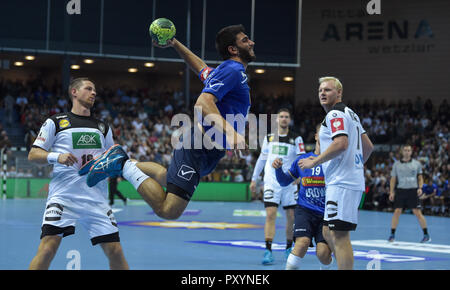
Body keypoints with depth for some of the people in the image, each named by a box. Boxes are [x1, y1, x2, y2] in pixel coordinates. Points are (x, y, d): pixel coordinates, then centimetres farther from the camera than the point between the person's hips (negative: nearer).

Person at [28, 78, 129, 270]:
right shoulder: (55, 122, 8)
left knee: (115, 251, -2)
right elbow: (33, 155, 4)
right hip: (63, 194, -4)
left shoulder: (103, 128, 21)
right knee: (48, 248, -19)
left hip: (97, 197, 4)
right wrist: (56, 157, -14)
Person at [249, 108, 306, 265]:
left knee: (291, 216, 4)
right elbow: (262, 158, 19)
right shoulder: (269, 138, 11)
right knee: (270, 214, -12)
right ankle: (268, 251, -15)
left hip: (289, 183, 0)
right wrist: (254, 179, 18)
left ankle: (289, 247, 23)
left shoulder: (296, 139, 3)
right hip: (271, 182, 0)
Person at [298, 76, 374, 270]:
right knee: (328, 233, 15)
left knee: (339, 235, -12)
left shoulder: (335, 114, -9)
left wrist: (314, 162, -14)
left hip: (342, 183, -11)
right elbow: (368, 146, 26)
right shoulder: (350, 114, 22)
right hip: (353, 180, 11)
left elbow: (341, 144, -23)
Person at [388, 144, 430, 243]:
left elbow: (420, 178, 12)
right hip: (400, 190, 1)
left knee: (417, 212, -5)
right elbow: (393, 179, 10)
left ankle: (426, 235, 2)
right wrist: (391, 192, 1)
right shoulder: (396, 164, 8)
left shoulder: (417, 164, 7)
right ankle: (392, 235, 4)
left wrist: (420, 188, -5)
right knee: (397, 212, -6)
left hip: (413, 190, -1)